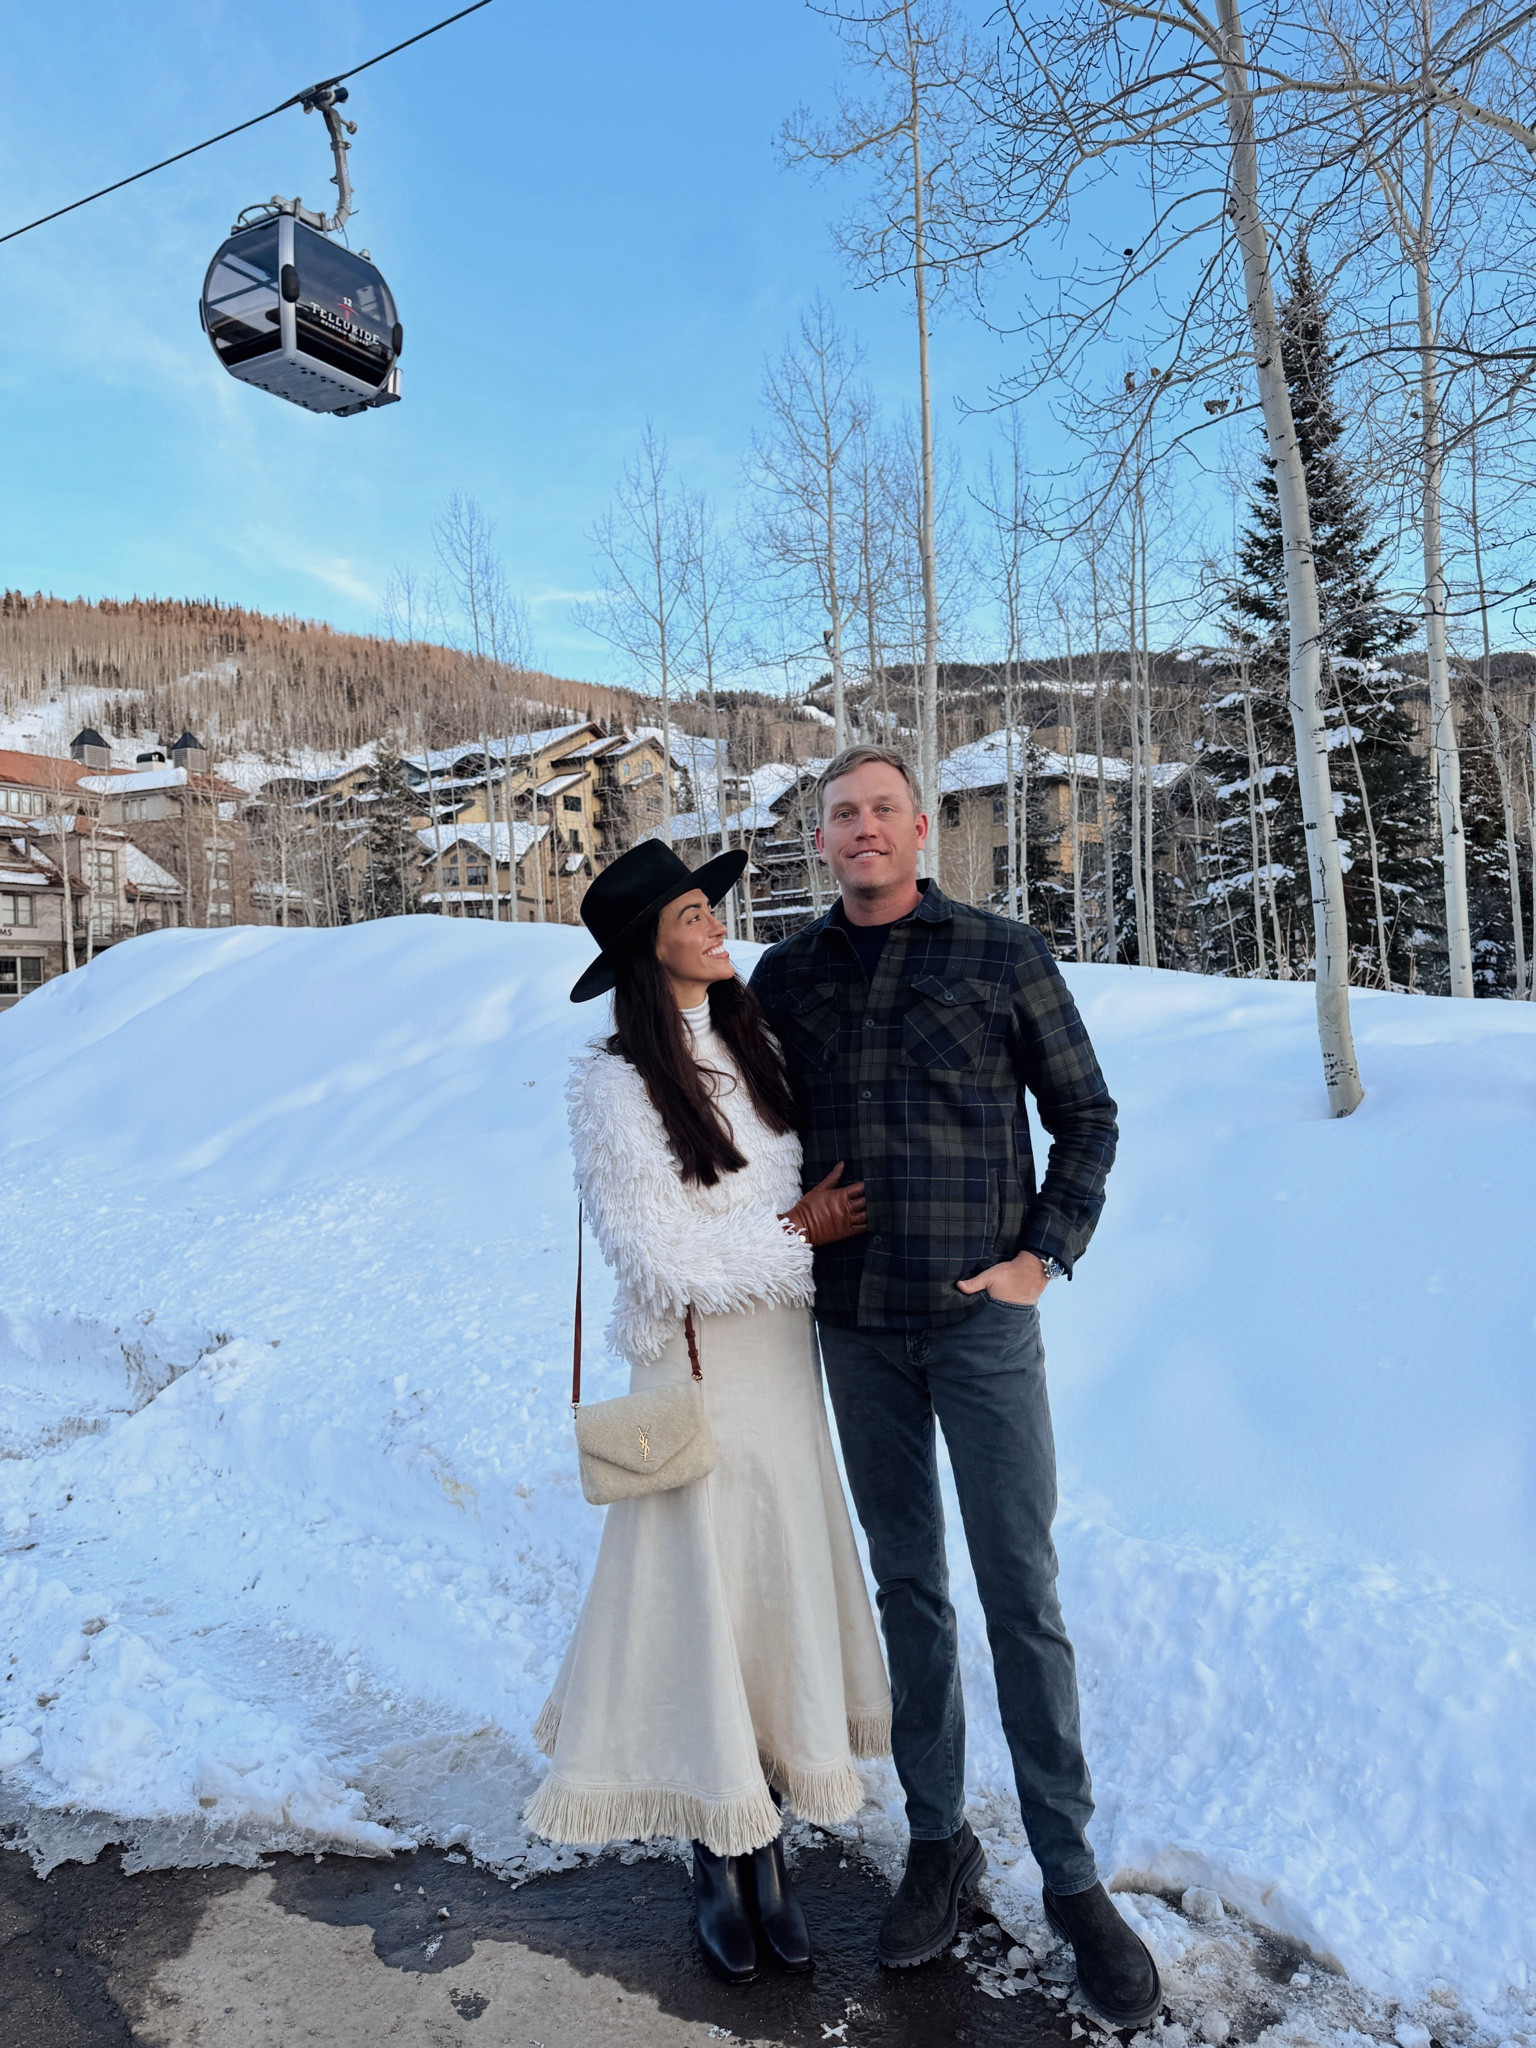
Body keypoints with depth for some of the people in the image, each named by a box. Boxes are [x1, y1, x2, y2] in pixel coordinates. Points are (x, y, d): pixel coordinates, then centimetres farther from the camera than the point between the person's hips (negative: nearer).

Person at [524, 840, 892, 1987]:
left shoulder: (754, 1046, 5)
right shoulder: (615, 1085, -15)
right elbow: (656, 1257, -16)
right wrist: (794, 1232, -11)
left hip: (783, 1353, 6)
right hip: (695, 1365, -6)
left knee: (785, 1584, 13)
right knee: (703, 1592, 5)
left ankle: (767, 1848, 31)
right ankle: (719, 1862, 26)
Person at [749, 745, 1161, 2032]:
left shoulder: (1004, 955, -4)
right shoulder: (784, 977, 4)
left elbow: (1086, 1116, 2)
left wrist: (1045, 1255, -6)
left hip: (983, 1318, -2)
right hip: (855, 1327, 3)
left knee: (1022, 1596, 4)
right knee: (908, 1586, 14)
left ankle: (1071, 1877, 21)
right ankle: (938, 1840, 31)